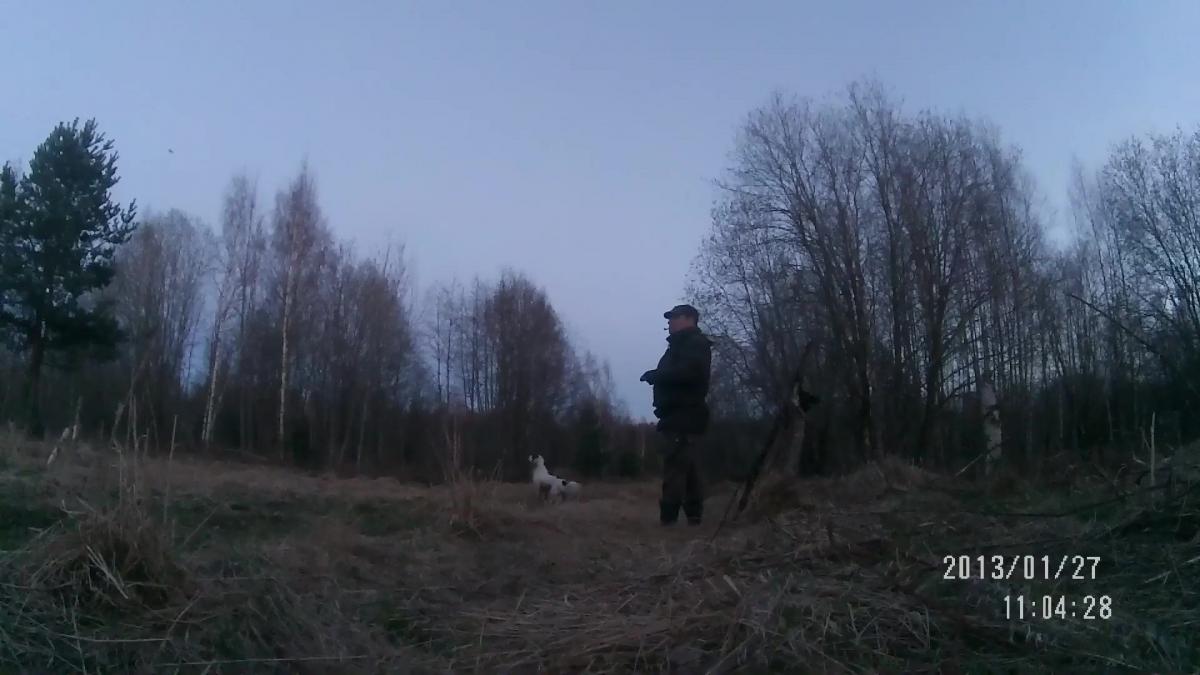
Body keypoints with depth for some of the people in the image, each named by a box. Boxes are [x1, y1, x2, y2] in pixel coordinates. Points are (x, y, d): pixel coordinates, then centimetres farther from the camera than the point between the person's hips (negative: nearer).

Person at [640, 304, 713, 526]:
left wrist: (655, 375, -12)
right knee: (685, 466, 10)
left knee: (675, 466, -15)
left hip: (683, 415, -11)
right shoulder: (681, 345, 26)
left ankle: (668, 517, -19)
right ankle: (693, 514, 13)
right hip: (679, 415, 11)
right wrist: (656, 376, 1)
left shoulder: (696, 343, -5)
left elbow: (687, 372, -21)